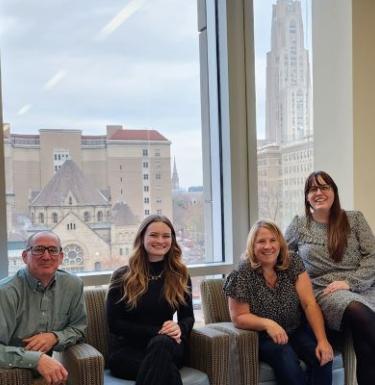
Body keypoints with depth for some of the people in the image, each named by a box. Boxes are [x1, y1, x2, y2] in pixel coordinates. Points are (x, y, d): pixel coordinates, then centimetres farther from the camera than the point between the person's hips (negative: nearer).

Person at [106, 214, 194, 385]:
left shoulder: (180, 276, 11)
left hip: (167, 347, 3)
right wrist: (156, 332, -15)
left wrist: (179, 328, -14)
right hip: (127, 349, -3)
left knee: (161, 344, -36)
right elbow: (114, 323, -3)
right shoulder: (122, 276, 3)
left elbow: (188, 316, 12)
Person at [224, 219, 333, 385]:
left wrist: (322, 340, -21)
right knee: (286, 356, -32)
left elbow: (309, 304, -9)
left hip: (297, 330, 3)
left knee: (323, 355, -23)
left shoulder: (293, 264, -5)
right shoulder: (242, 275, -13)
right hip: (262, 336, -3)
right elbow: (239, 317, -9)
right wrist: (267, 324, -28)